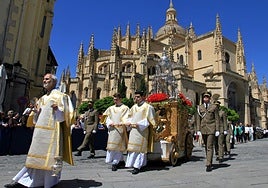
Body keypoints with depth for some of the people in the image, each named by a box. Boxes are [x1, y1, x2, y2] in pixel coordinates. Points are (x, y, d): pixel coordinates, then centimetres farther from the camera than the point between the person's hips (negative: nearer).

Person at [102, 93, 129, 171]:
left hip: (120, 129, -5)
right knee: (111, 146, 7)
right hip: (112, 129, 5)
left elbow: (127, 119, -6)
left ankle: (115, 163, 6)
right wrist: (109, 123, -9)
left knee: (118, 146, -4)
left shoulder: (125, 108, 0)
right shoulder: (111, 108, 13)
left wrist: (121, 123, -24)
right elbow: (106, 117, 10)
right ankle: (121, 160, 23)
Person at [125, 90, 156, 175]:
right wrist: (128, 122, -4)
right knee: (132, 147, 10)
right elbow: (130, 116, 17)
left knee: (140, 148, -2)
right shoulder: (134, 107, 13)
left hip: (142, 131, -6)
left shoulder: (147, 107, -7)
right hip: (133, 130, 6)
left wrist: (138, 124, -20)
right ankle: (133, 164, 22)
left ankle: (137, 166, 5)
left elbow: (148, 120, -11)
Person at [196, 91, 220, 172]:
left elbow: (217, 119, 1)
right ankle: (209, 161, 31)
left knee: (209, 147, -7)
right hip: (203, 129, 3)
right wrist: (198, 130, 0)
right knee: (206, 146, 14)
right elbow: (198, 119, 6)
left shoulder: (214, 107, 2)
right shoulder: (200, 107, 7)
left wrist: (217, 130, -4)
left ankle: (208, 165, -4)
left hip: (211, 129, -3)